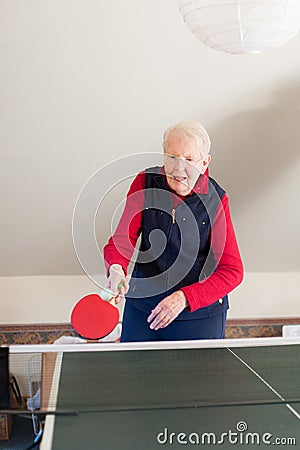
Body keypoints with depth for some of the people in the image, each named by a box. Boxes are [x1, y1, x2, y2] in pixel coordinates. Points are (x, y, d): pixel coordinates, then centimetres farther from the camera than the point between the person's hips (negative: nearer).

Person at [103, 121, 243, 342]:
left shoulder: (215, 200, -13)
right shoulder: (145, 183, -8)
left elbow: (232, 271, -14)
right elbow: (121, 239, -9)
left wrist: (184, 298, -25)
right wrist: (116, 269, -31)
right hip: (141, 306, 2)